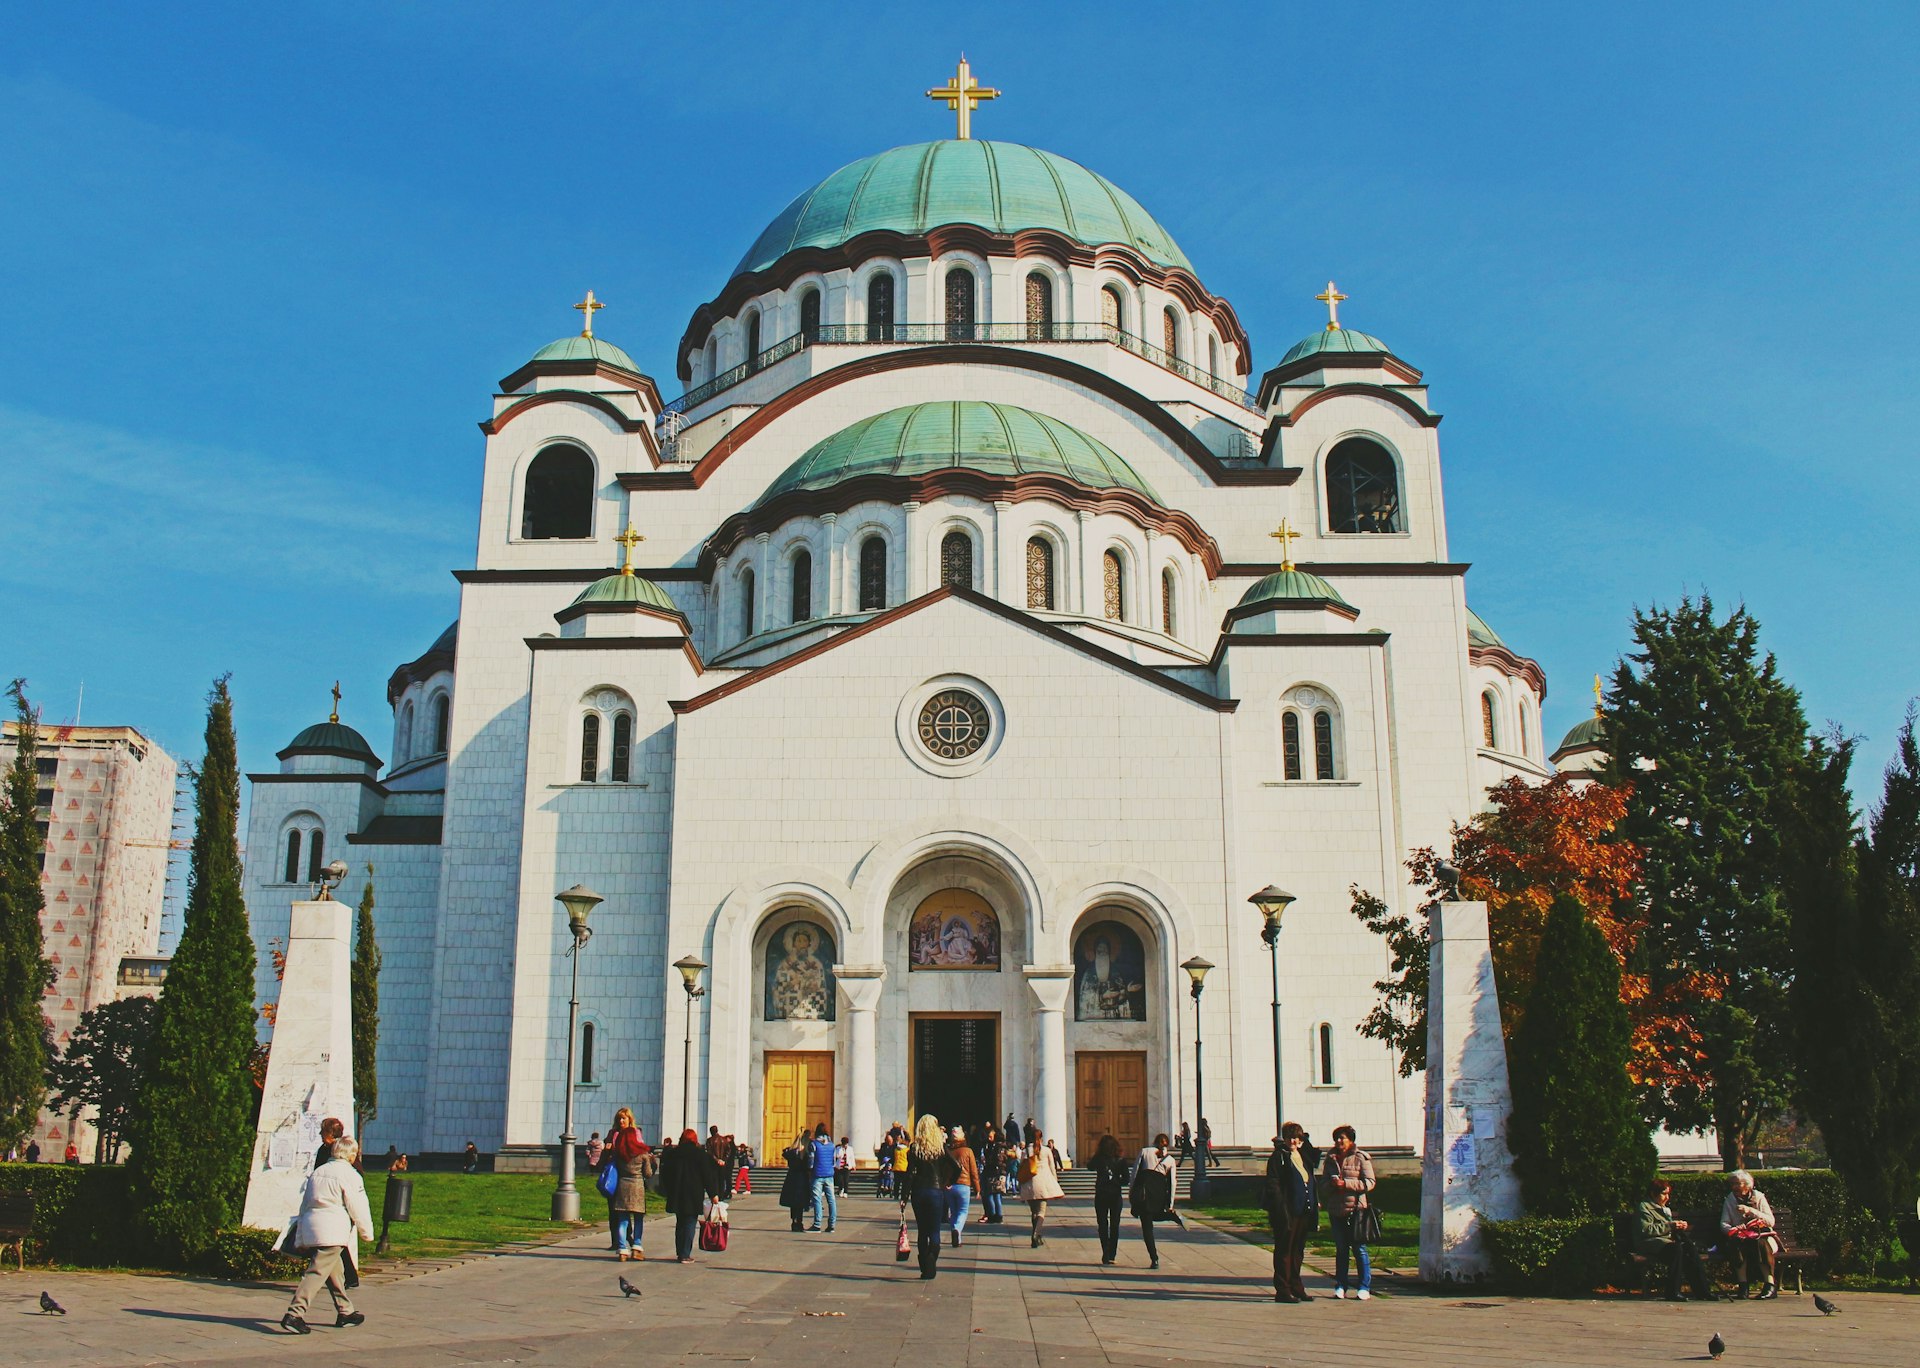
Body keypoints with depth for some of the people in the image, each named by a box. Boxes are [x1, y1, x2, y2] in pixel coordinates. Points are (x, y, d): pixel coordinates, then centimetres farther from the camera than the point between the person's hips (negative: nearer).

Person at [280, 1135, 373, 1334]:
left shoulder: (317, 1172, 18)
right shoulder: (349, 1174, -5)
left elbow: (305, 1204, 20)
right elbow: (358, 1207, -5)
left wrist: (300, 1239, 23)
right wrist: (367, 1232, 8)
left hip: (310, 1228, 8)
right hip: (331, 1231, -8)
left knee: (336, 1271, 18)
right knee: (317, 1273, -10)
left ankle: (345, 1312, 26)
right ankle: (294, 1315, -18)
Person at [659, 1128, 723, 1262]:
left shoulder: (672, 1154, 5)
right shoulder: (700, 1154, -5)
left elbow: (665, 1175, 10)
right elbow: (708, 1175, -6)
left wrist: (669, 1193, 18)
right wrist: (713, 1194, -3)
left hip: (676, 1195, 4)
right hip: (694, 1196, -4)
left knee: (680, 1224, 15)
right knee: (690, 1224, -1)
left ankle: (680, 1253, 16)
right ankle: (685, 1255, -6)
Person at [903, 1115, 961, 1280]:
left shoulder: (914, 1148, -3)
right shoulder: (941, 1147, -3)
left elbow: (910, 1173, -7)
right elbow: (957, 1168, -9)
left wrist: (904, 1196, -5)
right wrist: (949, 1183, 7)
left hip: (918, 1192, 1)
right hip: (936, 1191, -1)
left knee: (922, 1232, 13)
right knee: (934, 1232, 4)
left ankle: (924, 1269, 13)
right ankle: (930, 1268, -14)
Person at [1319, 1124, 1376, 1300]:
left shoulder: (1361, 1158, -2)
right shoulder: (1330, 1160, 12)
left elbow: (1370, 1182, -9)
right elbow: (1324, 1183, 18)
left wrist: (1345, 1183, -16)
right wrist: (1332, 1184, -6)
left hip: (1355, 1208, -4)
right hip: (1336, 1210, 4)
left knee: (1359, 1249, -1)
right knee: (1340, 1250, 9)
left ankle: (1365, 1287, 6)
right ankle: (1340, 1286, 14)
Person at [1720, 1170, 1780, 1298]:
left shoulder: (1758, 1196, 5)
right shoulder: (1729, 1200, 10)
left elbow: (1771, 1221, -4)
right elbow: (1723, 1225, 1)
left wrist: (1751, 1211, -15)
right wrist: (1733, 1230, -22)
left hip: (1761, 1236, -1)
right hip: (1741, 1236, 1)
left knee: (1761, 1244, -36)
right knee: (1739, 1244, -34)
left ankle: (1770, 1285, -37)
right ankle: (1743, 1285, -34)